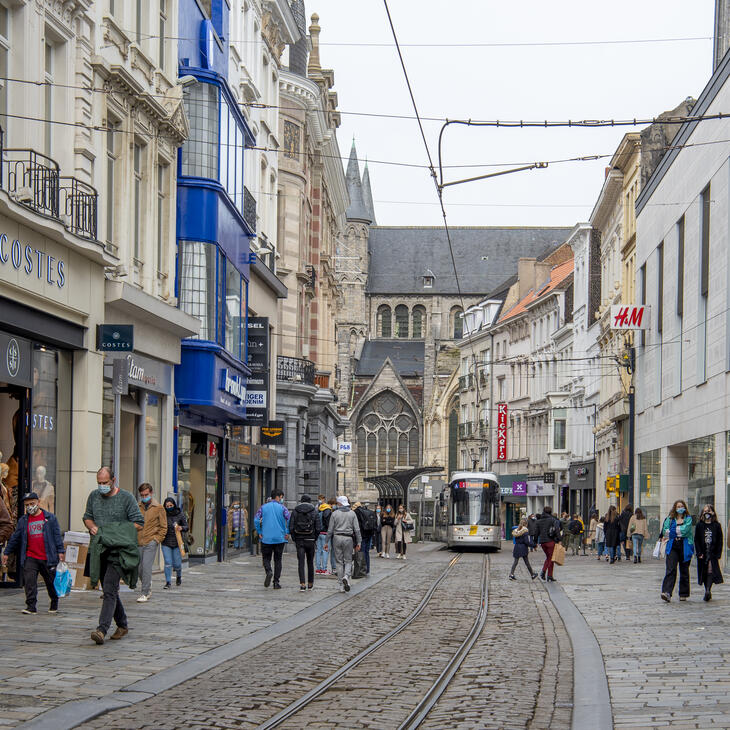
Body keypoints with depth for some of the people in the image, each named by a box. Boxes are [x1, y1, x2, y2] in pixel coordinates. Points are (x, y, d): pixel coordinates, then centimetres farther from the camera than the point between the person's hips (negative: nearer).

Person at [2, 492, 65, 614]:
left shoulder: (50, 518, 4)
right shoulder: (23, 520, 9)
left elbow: (57, 535, 4)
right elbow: (14, 538, 14)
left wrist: (60, 551, -2)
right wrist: (6, 553, 14)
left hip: (48, 558, -1)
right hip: (30, 557, 1)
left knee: (51, 582, 8)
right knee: (29, 581, -12)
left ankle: (54, 604, 27)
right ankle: (31, 606, -9)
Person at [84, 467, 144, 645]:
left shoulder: (126, 498, -3)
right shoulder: (93, 496, 12)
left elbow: (139, 524, -3)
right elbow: (87, 517, 23)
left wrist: (117, 531, -13)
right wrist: (92, 527, 0)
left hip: (118, 551, -6)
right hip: (99, 550, 6)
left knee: (109, 590, -16)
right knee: (109, 590, 13)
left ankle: (102, 629, -25)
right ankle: (122, 625, 28)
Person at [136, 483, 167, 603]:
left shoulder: (159, 508, 1)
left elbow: (163, 527, 4)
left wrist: (157, 539, -6)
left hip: (151, 543, -4)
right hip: (138, 543, 4)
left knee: (146, 567, -11)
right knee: (139, 569, 7)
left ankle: (145, 594, -6)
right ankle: (148, 588, 28)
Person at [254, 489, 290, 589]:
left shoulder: (263, 507, 4)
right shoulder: (282, 508, -2)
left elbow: (256, 520, -5)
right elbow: (290, 520, -13)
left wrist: (260, 532, 3)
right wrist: (287, 533, -3)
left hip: (266, 538, 1)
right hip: (280, 538, -1)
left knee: (266, 558, 10)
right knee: (278, 560, 9)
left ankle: (268, 572, -20)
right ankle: (276, 582, 6)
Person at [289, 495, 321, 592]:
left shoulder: (295, 511, 1)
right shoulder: (315, 511, -1)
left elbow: (291, 527, -3)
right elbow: (318, 528, -6)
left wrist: (294, 539, 6)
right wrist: (315, 539, 6)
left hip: (299, 540, 0)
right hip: (310, 540, 0)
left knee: (301, 562, -2)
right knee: (310, 562, 14)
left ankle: (302, 584, -14)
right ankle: (310, 584, 21)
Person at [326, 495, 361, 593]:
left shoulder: (335, 513, -2)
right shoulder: (352, 513, 2)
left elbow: (330, 530, -1)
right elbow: (357, 529, -1)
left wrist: (327, 542, 6)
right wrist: (358, 542, 4)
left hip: (337, 538, 0)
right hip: (348, 538, 0)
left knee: (339, 562, 6)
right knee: (348, 561, 10)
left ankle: (341, 586, 6)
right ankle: (346, 576, -19)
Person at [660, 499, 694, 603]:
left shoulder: (688, 518, 4)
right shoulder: (670, 519, 9)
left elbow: (685, 530, -12)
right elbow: (665, 531, -2)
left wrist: (672, 532, -5)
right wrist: (679, 530, -7)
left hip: (685, 547, 0)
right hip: (672, 547, 0)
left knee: (684, 571, 8)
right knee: (671, 569, -13)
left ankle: (683, 594, 19)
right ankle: (666, 592, -23)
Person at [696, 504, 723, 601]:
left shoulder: (716, 526, 3)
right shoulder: (699, 525, 5)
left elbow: (720, 541, 3)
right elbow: (696, 540, 3)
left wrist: (718, 554, -5)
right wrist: (699, 553, -6)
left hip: (713, 553, -2)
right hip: (703, 553, 2)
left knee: (711, 571, -16)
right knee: (704, 572, 6)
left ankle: (708, 591, -26)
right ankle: (708, 593, 14)